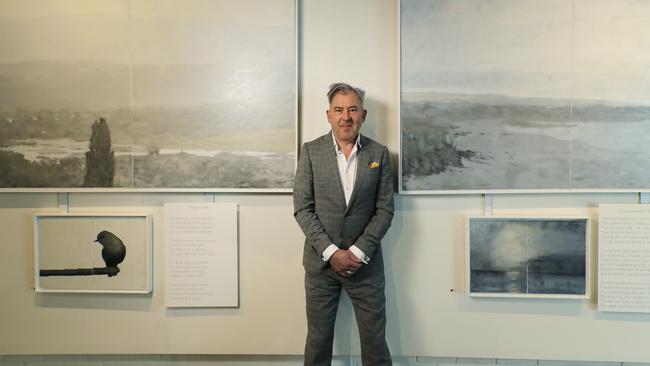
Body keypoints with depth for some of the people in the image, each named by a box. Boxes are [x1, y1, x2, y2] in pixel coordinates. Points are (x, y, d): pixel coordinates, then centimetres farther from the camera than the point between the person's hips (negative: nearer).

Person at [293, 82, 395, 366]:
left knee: (375, 338, 7)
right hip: (321, 260, 0)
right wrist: (332, 252, -13)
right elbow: (302, 208, -5)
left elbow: (385, 209, -1)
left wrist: (358, 252, -11)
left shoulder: (379, 153, 1)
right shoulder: (311, 151, -2)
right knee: (318, 339, 10)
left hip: (365, 262, 0)